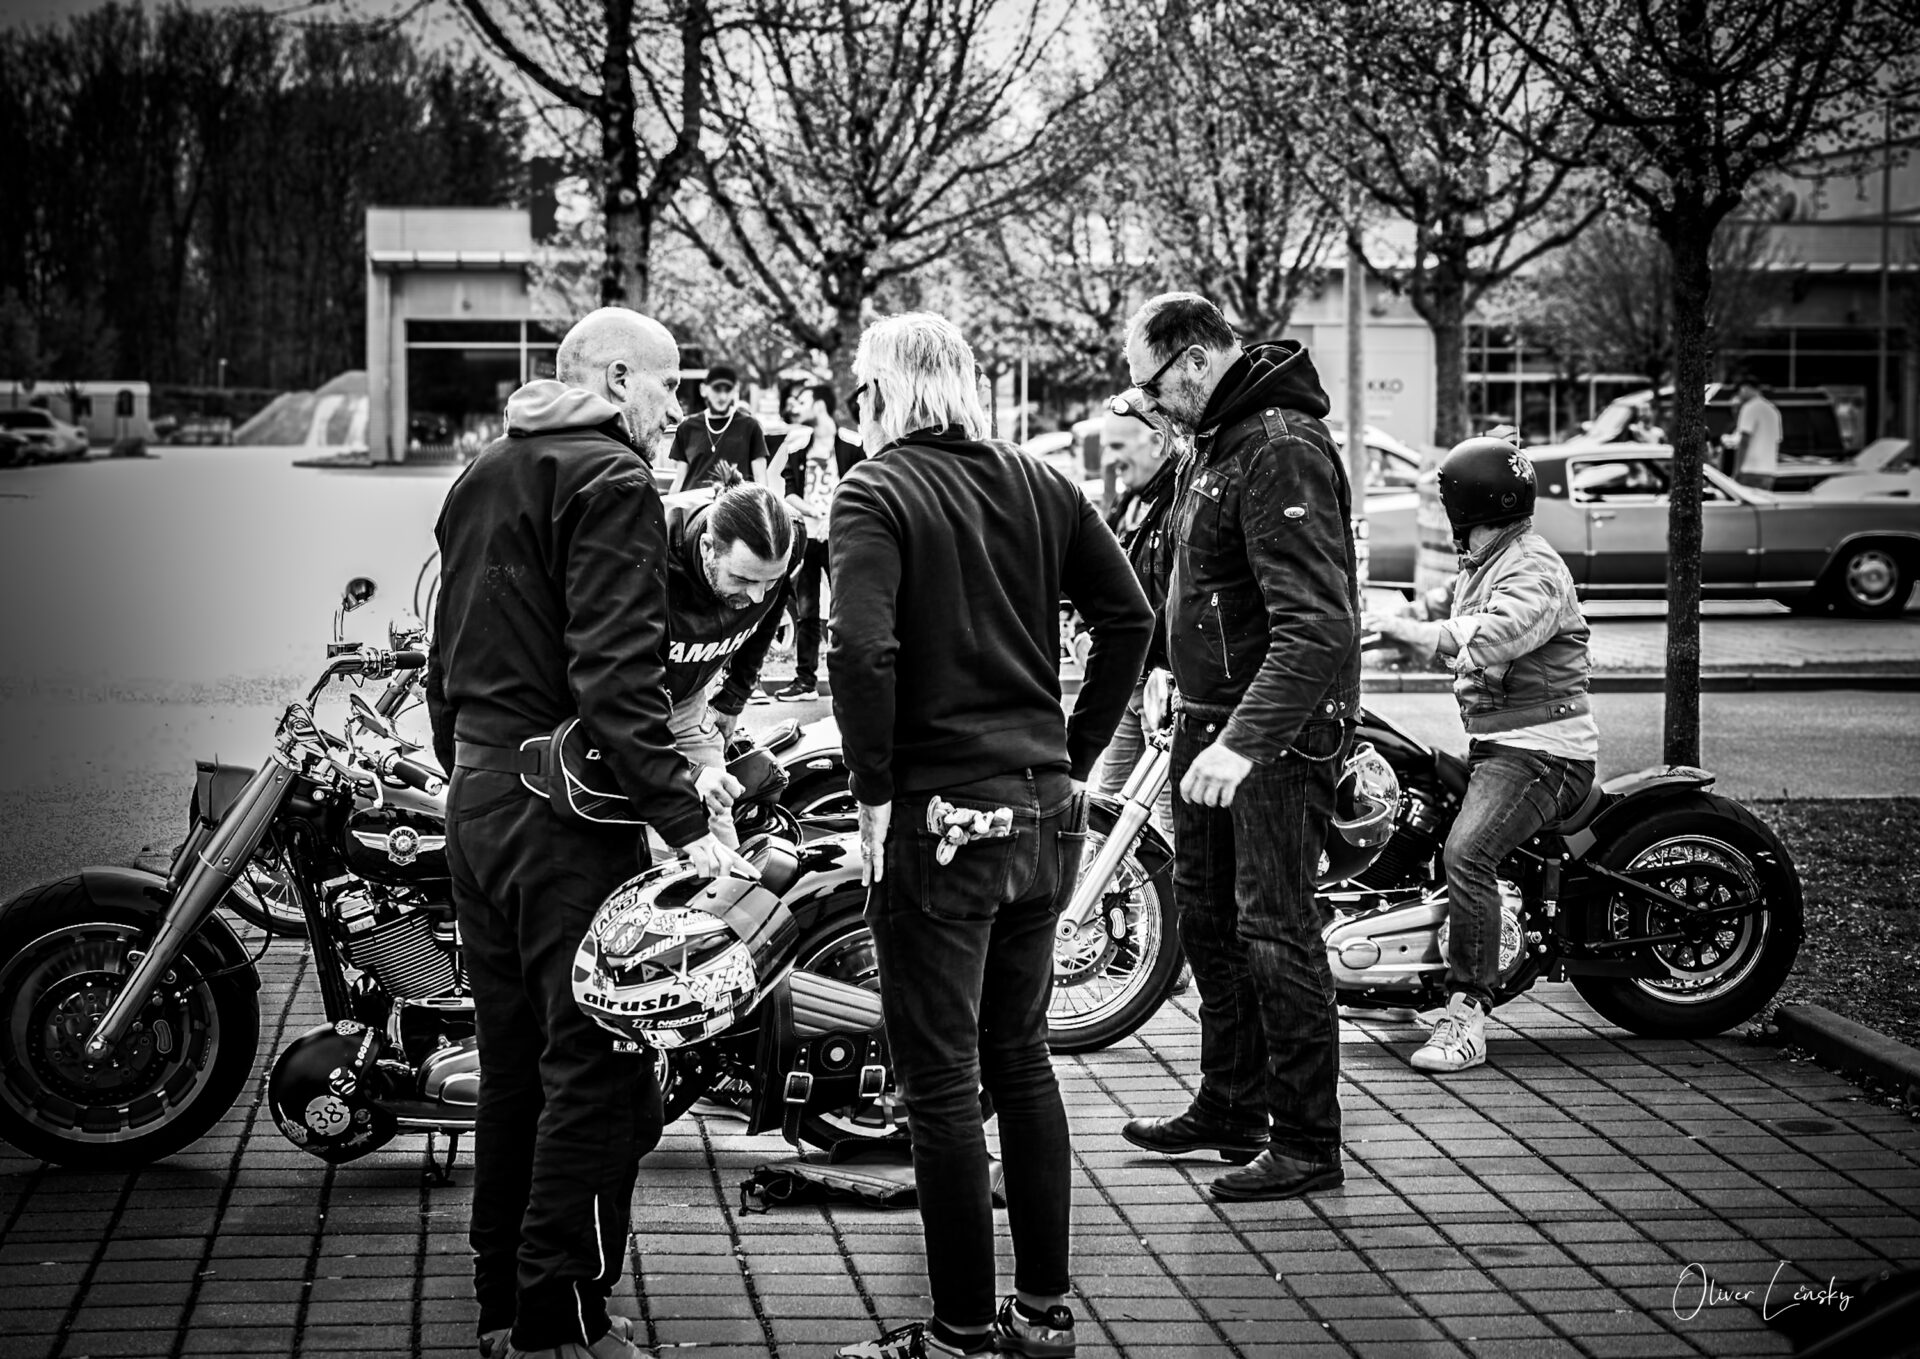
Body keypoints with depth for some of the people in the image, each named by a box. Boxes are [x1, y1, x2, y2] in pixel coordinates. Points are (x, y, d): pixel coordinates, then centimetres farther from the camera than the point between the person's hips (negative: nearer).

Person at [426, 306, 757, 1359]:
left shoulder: (482, 475, 17)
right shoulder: (609, 482, -11)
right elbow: (616, 675, -21)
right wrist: (686, 826, -23)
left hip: (478, 797, 9)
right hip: (569, 802, -9)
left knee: (512, 1062, 16)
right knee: (597, 1071, -5)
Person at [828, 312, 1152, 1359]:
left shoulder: (875, 494, -9)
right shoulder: (1039, 486, 8)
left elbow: (860, 649, -22)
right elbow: (1129, 617, 5)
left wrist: (874, 791, -13)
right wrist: (1075, 755, 9)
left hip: (939, 814, -6)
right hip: (1044, 808, 7)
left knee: (942, 1084, 1)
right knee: (1021, 1056, 18)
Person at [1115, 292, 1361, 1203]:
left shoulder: (1282, 449, -20)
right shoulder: (1216, 441, 12)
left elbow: (1318, 624, -28)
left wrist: (1244, 742, -35)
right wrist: (1183, 694, 21)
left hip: (1278, 733, -10)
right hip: (1208, 718, 10)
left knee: (1274, 933, -7)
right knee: (1207, 917, 16)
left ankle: (1308, 1143, 1)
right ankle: (1230, 1110, 29)